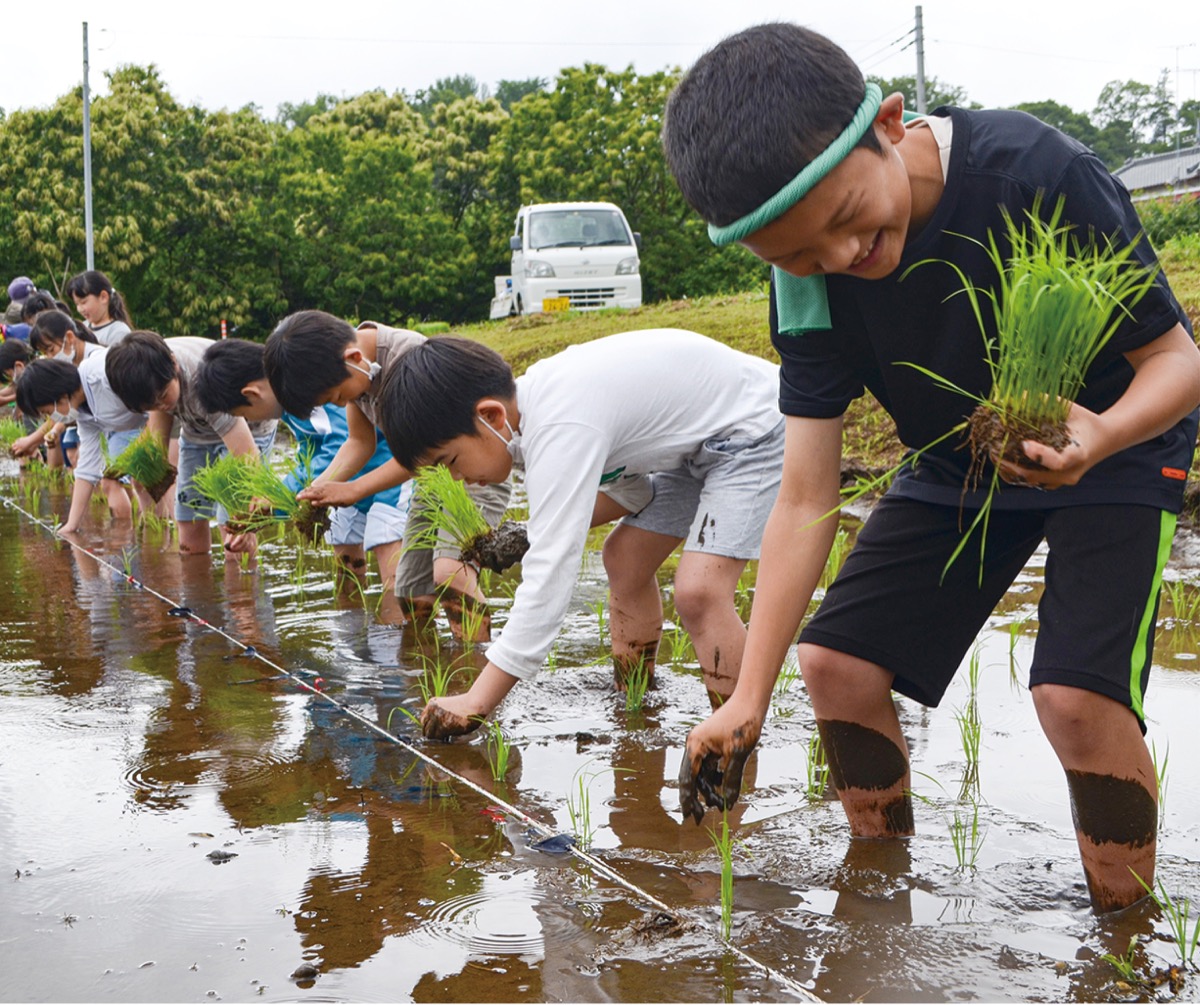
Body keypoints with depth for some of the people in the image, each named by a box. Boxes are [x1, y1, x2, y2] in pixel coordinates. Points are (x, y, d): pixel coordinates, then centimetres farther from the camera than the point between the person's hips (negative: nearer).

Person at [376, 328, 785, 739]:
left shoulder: (559, 429, -32)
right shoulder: (534, 403, -2)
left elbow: (548, 576, -36)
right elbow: (633, 489, 7)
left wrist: (475, 704, -35)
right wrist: (525, 536, -5)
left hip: (755, 425, -10)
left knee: (698, 591, -24)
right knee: (625, 560, 15)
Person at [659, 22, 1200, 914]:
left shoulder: (1036, 174, -32)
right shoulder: (810, 287, -17)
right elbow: (806, 501, -15)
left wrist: (1101, 436, -44)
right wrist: (748, 698, -18)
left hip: (1113, 448, -4)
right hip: (957, 469, 5)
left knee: (1076, 692, -24)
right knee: (836, 661, -5)